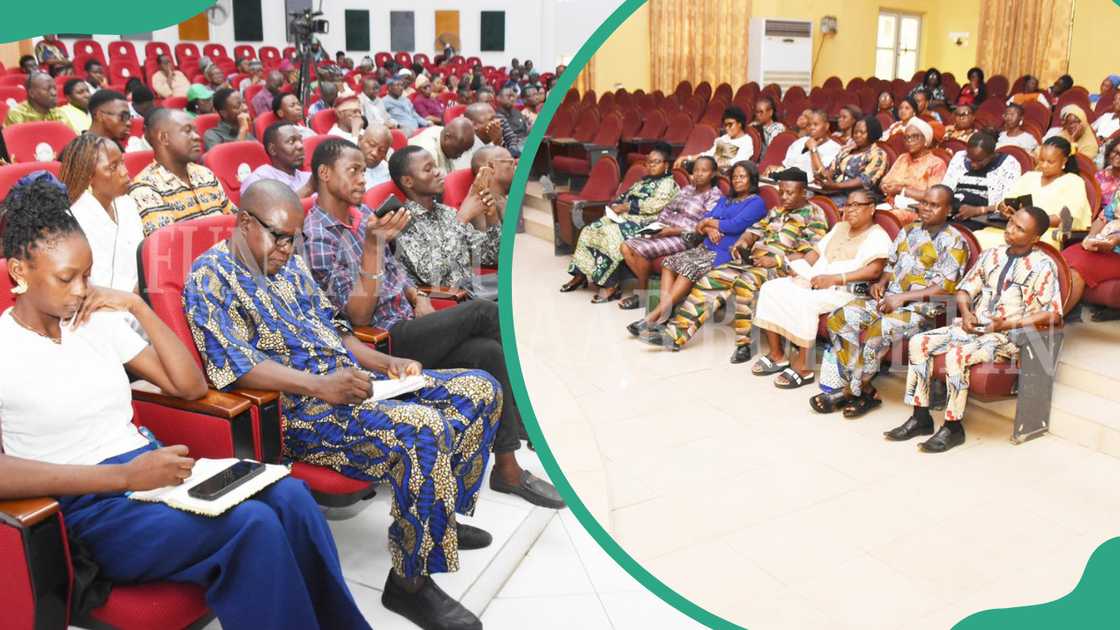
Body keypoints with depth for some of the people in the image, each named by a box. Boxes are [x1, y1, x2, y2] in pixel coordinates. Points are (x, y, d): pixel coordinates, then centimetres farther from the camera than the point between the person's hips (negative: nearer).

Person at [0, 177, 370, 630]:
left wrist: (138, 307, 3)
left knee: (289, 496, -22)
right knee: (253, 523, -29)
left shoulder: (98, 321, 12)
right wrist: (124, 476, -26)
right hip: (89, 508, -5)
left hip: (150, 471, 5)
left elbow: (191, 387, 11)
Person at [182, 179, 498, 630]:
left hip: (351, 382, 9)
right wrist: (320, 385, -29)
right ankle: (410, 581, -16)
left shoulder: (289, 264, 18)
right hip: (296, 409, -9)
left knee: (480, 389, 2)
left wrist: (386, 363, 5)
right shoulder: (211, 277, -6)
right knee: (423, 429, -34)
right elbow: (236, 366, -19)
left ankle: (441, 517, 19)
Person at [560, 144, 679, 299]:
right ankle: (581, 275, -9)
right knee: (590, 231, -10)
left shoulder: (668, 183, -1)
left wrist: (626, 207, -15)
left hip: (642, 223, -9)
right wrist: (616, 205, -3)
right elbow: (625, 197, 21)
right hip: (624, 217, 9)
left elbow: (654, 205, -16)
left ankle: (609, 285, -28)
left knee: (610, 235, -32)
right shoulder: (643, 181, 26)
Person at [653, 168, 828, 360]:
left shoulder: (814, 215, 0)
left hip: (780, 267, -7)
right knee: (713, 278, -10)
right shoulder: (777, 211, 24)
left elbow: (809, 254, -10)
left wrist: (776, 261, -20)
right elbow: (756, 230, 19)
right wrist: (741, 242, -3)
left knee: (745, 281, -36)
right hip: (753, 259, 7)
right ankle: (676, 332, -13)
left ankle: (744, 343, -26)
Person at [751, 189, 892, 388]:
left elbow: (874, 270, -17)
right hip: (812, 282, 8)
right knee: (771, 289, -10)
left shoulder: (877, 236, -1)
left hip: (843, 291, -8)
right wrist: (799, 266, -2)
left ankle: (802, 366, -23)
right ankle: (776, 355, -6)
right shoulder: (840, 227, 24)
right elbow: (816, 252, 21)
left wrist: (834, 278, -24)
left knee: (804, 302, -34)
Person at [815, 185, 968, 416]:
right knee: (838, 319, -17)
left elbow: (946, 288, -13)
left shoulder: (954, 242, -5)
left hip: (922, 308, -7)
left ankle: (850, 391, -15)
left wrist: (902, 298, -18)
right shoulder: (909, 230, 16)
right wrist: (881, 282, 2)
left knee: (878, 332, -35)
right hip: (890, 298, 7)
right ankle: (864, 390, -13)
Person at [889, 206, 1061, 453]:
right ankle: (921, 418, -7)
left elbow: (1053, 314, -10)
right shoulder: (992, 255, 13)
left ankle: (953, 427, -17)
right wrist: (966, 313, -4)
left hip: (1008, 335, -7)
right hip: (974, 326, 7)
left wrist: (1009, 324, -18)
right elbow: (965, 289, 16)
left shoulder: (1043, 265, -5)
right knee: (919, 342, -12)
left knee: (956, 355, -32)